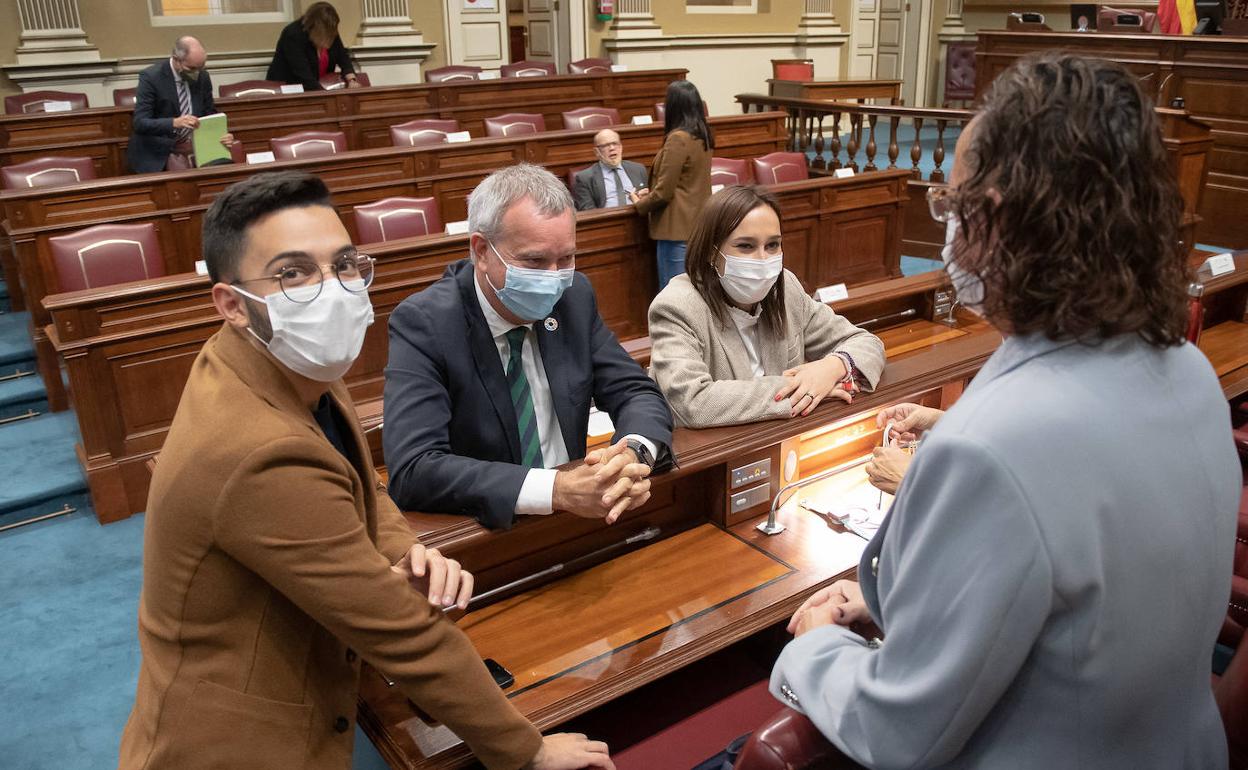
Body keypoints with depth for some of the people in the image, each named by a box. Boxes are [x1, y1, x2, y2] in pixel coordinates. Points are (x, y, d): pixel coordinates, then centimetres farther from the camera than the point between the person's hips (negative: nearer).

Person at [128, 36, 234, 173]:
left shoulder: (202, 76, 1)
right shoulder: (150, 77, -14)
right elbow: (140, 123, -19)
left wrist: (222, 135, -13)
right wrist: (174, 122, -37)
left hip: (196, 145, 5)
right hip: (159, 151, -5)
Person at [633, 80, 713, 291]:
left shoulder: (678, 139, -16)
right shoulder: (703, 136, 9)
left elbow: (664, 192, -14)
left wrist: (640, 204, 4)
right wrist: (651, 192, 18)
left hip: (678, 227, -9)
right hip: (699, 224, 9)